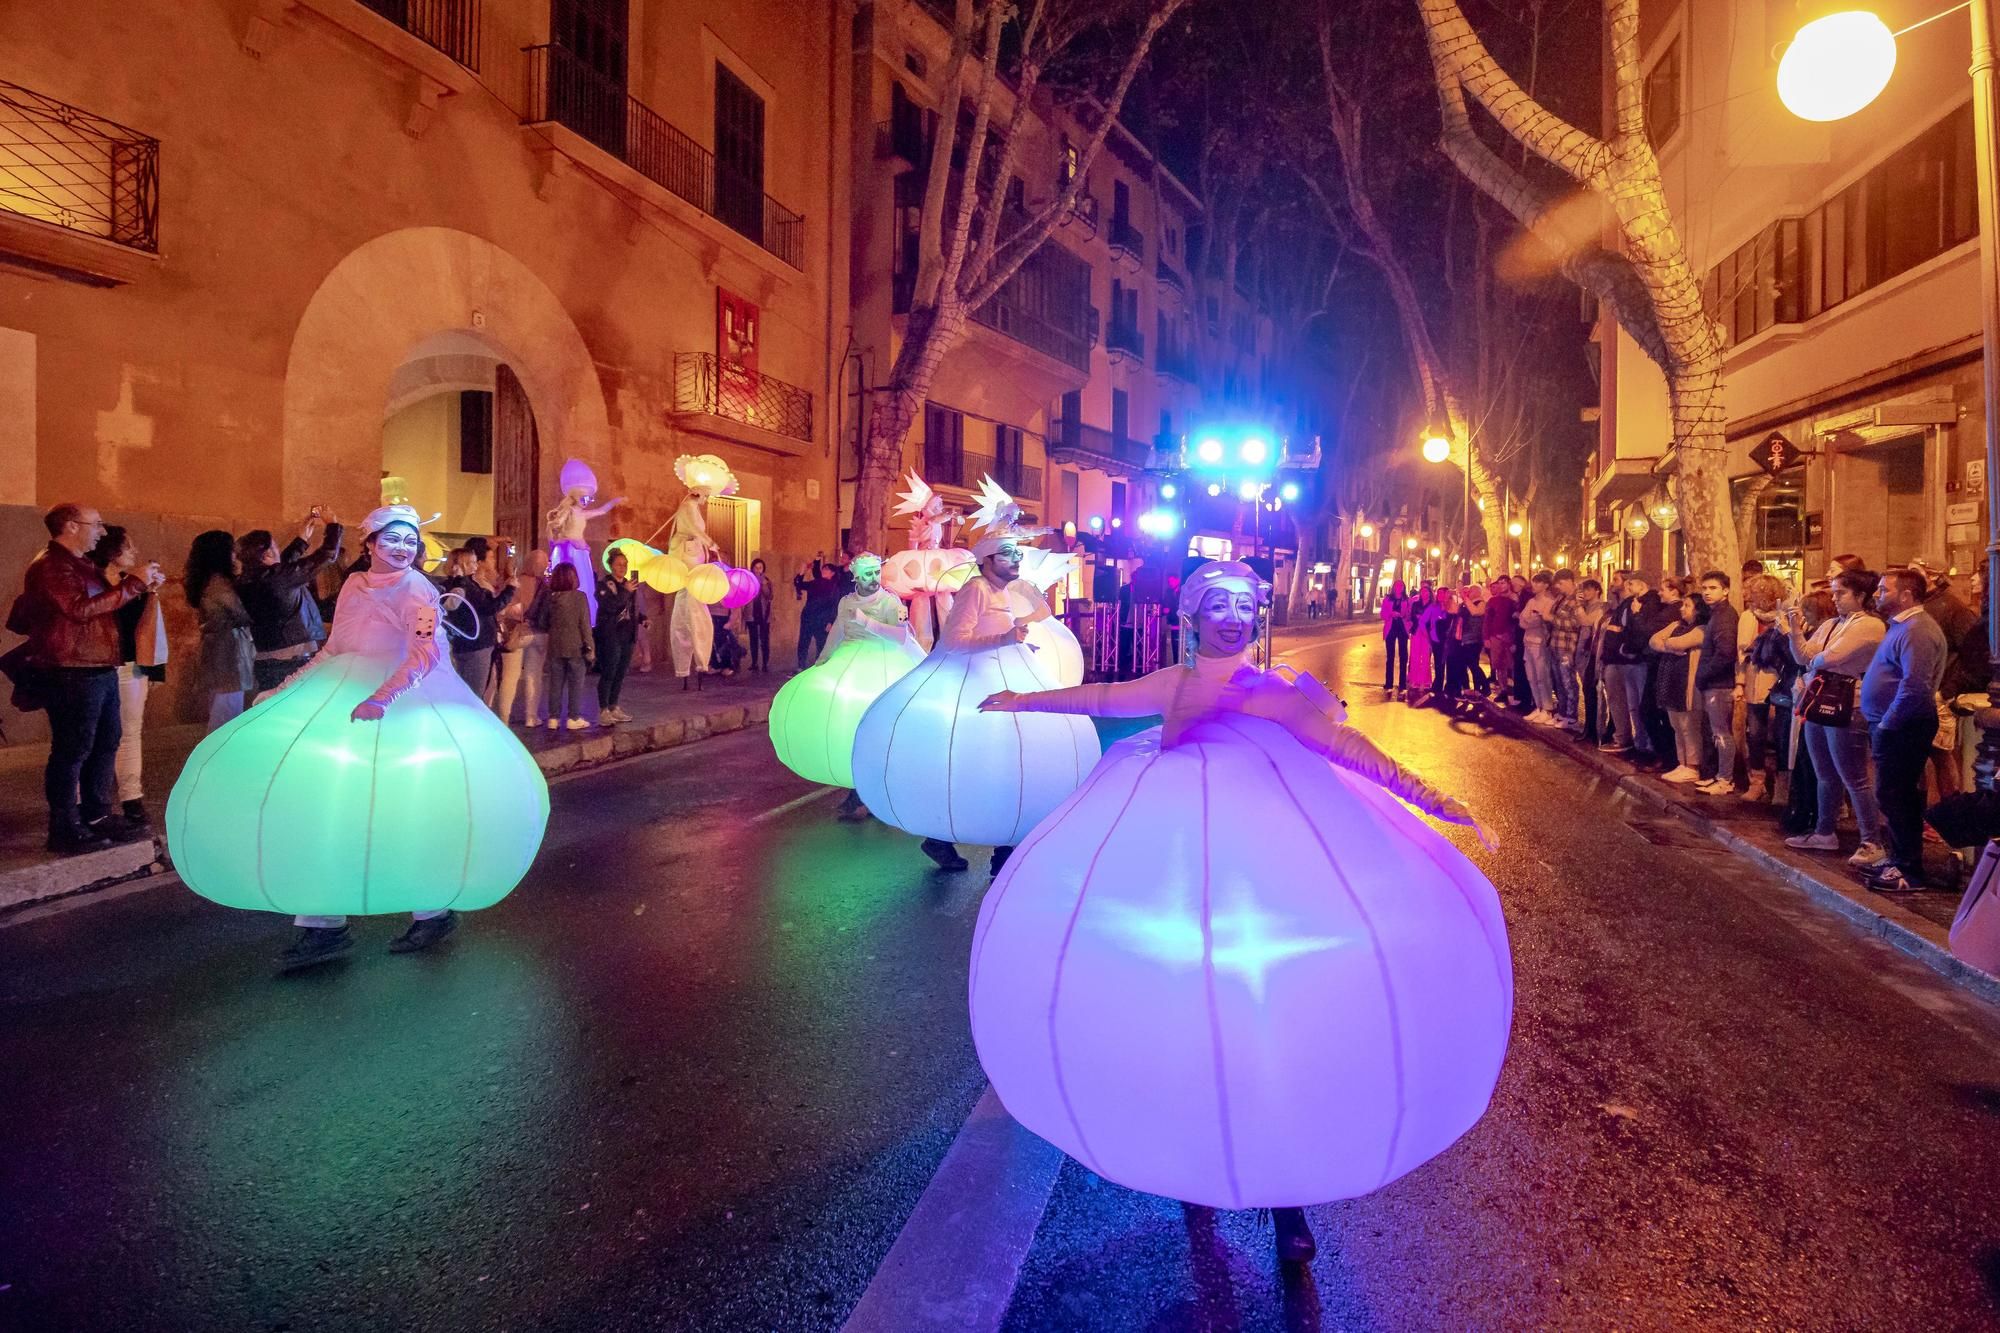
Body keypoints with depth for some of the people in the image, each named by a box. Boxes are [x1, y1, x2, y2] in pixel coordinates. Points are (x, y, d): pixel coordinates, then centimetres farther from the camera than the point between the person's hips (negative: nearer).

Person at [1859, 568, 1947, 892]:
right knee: (1899, 797, 17)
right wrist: (1881, 725, 14)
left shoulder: (1916, 630, -18)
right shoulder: (1902, 626, 15)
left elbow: (1915, 687, -27)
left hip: (1901, 728, -10)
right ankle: (1901, 858, 27)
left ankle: (1909, 871, 2)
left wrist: (1886, 725, -19)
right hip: (1892, 725, 10)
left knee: (1894, 797, -5)